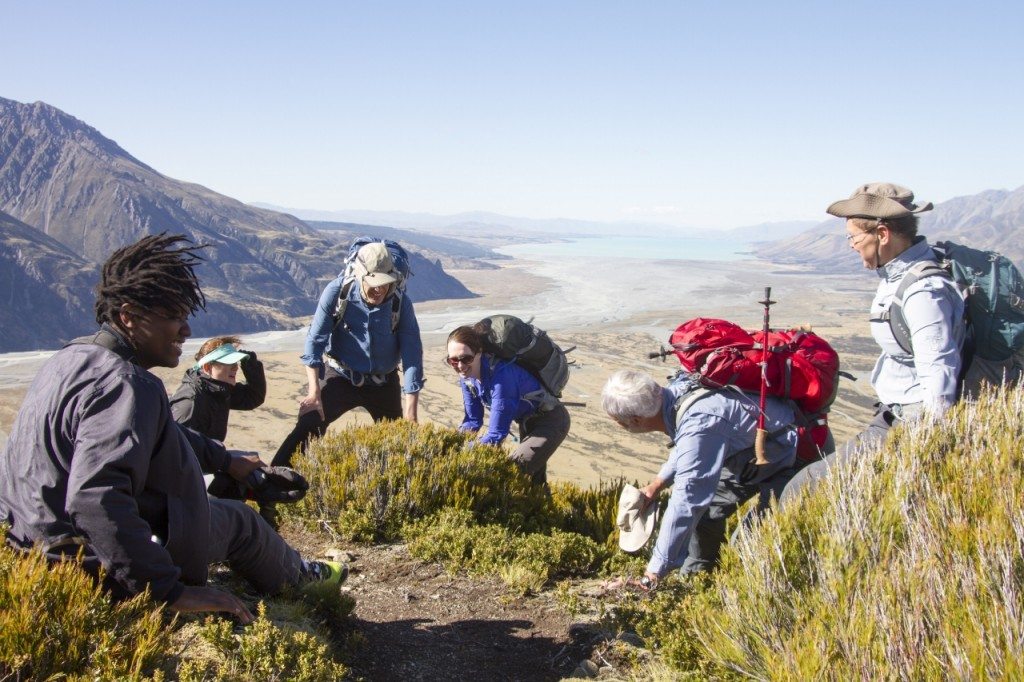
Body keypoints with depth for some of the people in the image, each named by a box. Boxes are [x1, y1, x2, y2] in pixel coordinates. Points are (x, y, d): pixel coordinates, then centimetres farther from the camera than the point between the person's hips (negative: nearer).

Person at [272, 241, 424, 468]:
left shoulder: (401, 304, -15)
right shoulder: (338, 291, -17)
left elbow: (412, 356, -15)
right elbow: (315, 340, -14)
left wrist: (410, 415, -20)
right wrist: (314, 393, -23)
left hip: (384, 384, 2)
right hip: (341, 378, -2)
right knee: (309, 425, -24)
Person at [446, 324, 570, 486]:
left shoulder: (500, 374, -37)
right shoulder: (467, 376, -13)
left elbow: (496, 434, -36)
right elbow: (472, 421, -1)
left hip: (551, 419, -8)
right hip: (527, 420, 8)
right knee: (535, 478, 22)